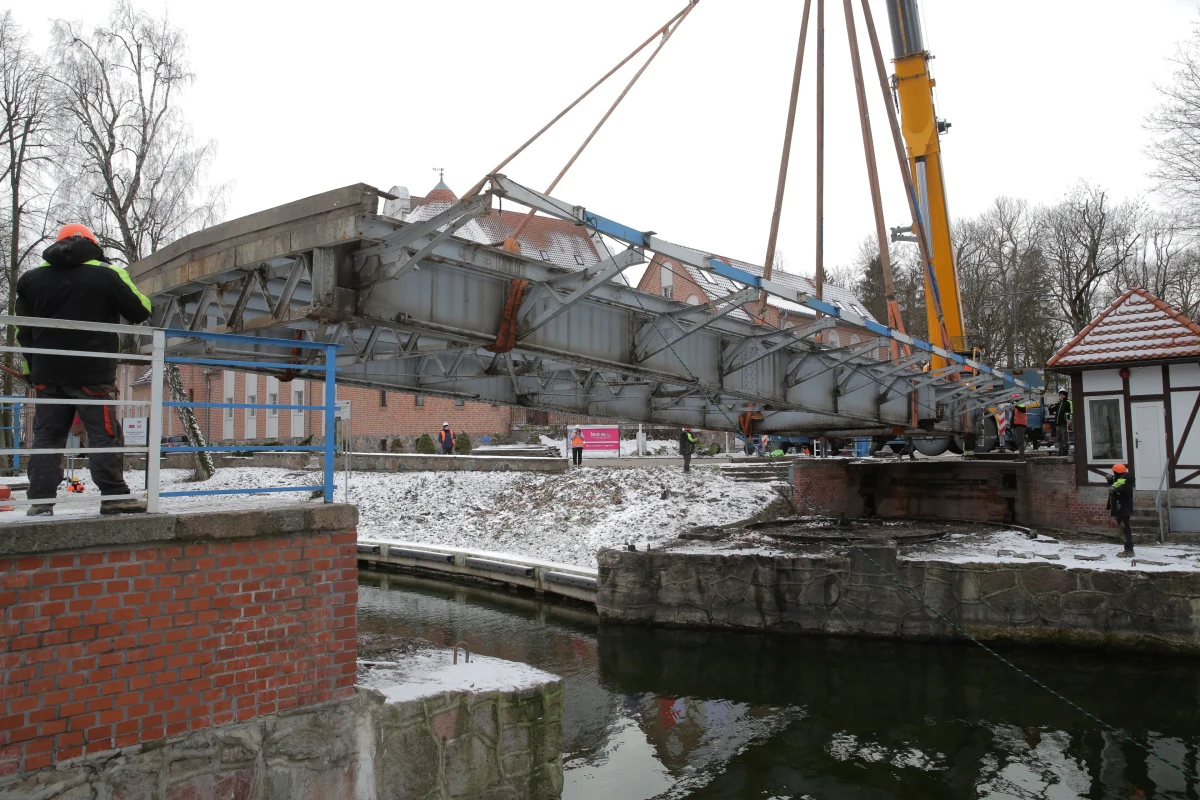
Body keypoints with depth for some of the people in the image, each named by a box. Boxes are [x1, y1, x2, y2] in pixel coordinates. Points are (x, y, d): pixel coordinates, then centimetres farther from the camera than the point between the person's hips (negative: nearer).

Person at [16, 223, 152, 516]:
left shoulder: (31, 278, 12)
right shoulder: (107, 274, -5)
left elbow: (24, 331, 15)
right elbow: (140, 311, 0)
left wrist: (31, 368, 23)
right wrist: (125, 284, 20)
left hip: (48, 374, 5)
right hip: (93, 373, -4)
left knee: (47, 435, 9)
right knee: (104, 433, -2)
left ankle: (40, 500, 7)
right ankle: (114, 496, -3)